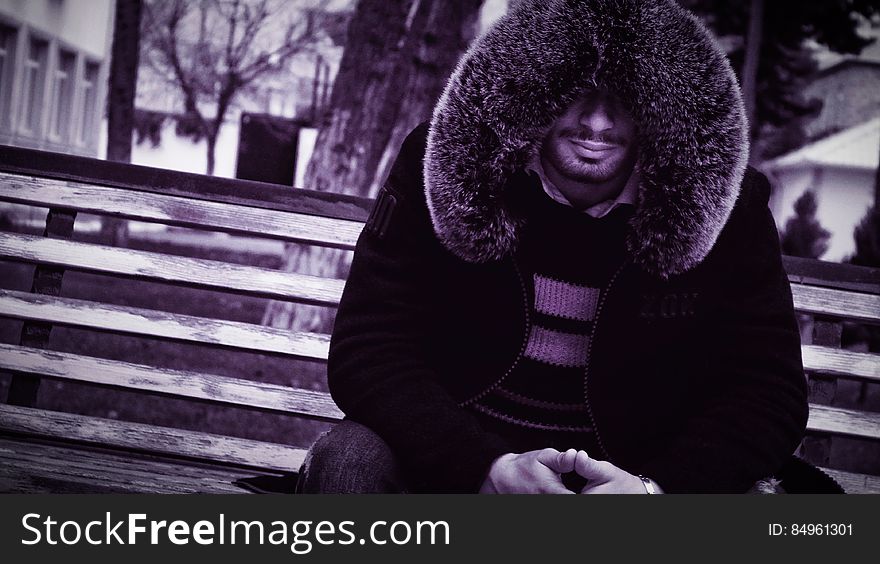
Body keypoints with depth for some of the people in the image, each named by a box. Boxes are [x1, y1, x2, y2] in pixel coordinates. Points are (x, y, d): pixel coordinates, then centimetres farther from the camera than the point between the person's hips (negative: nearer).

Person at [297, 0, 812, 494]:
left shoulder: (722, 206, -8)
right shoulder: (440, 167, -9)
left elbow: (770, 394, -8)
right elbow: (368, 351, -13)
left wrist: (656, 486, -27)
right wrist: (488, 466, -30)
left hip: (629, 477, 1)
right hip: (452, 463, 0)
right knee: (351, 458, -30)